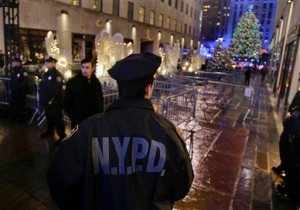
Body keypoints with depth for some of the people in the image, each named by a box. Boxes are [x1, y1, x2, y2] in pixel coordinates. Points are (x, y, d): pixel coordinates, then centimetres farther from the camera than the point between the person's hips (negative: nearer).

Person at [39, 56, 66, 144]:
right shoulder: (46, 74, 14)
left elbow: (56, 90, -22)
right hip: (46, 101, 9)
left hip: (55, 102, -8)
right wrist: (42, 97, 4)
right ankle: (49, 131, 41)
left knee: (57, 120, -4)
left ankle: (62, 136, 5)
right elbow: (41, 86, 17)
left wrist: (50, 99, -19)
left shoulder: (57, 75, -15)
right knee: (49, 117, 23)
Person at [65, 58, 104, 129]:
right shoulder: (72, 82, -5)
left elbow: (100, 100, 15)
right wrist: (72, 116, -8)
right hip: (77, 121, -3)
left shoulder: (96, 82, 5)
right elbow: (67, 102, -1)